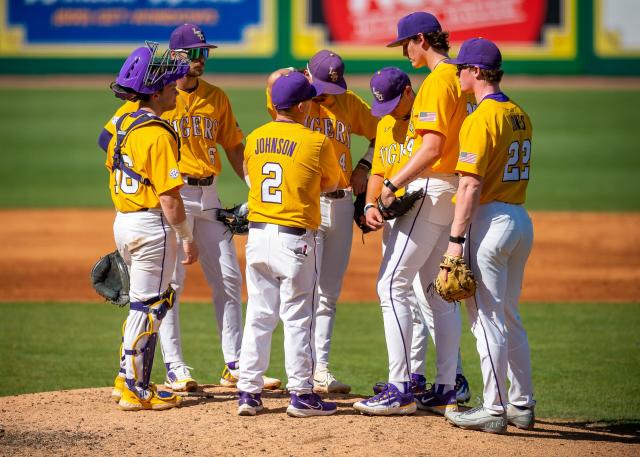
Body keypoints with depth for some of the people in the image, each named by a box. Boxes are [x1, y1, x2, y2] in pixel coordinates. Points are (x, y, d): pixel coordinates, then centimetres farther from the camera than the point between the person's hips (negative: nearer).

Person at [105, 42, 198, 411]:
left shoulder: (124, 125, 9)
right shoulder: (159, 135, -18)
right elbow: (169, 197, -19)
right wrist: (188, 237, -13)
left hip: (123, 223, 9)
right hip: (152, 225, -9)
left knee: (147, 303, 18)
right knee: (147, 307, -2)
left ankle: (134, 381, 22)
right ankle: (135, 391, 1)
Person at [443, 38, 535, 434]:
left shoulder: (481, 119, -15)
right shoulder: (520, 116, 11)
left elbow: (472, 185, -20)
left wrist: (457, 239, -19)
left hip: (491, 221, -9)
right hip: (522, 219, 9)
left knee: (487, 317, -4)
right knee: (509, 317, 17)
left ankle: (493, 409, -3)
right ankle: (522, 404, 20)